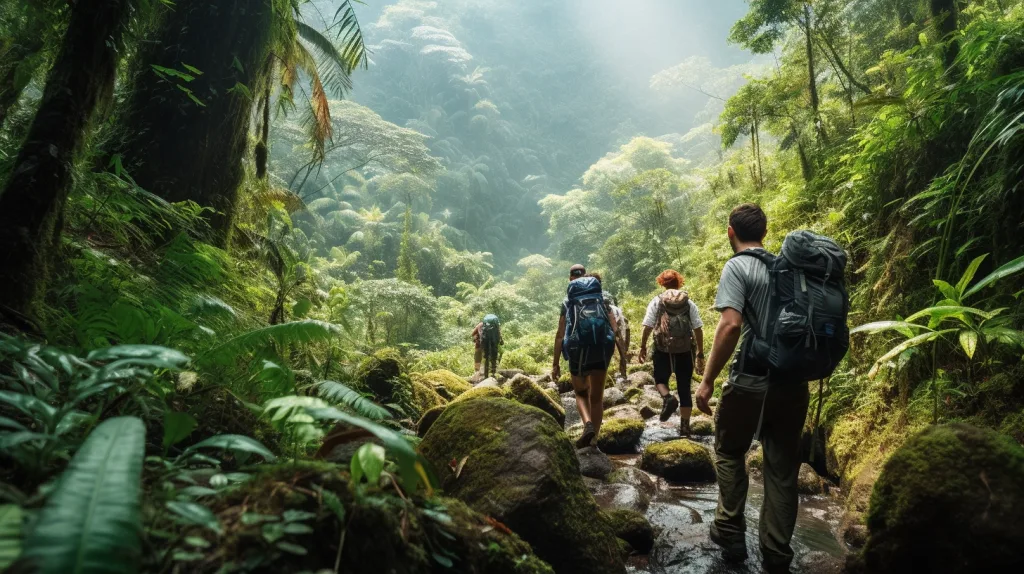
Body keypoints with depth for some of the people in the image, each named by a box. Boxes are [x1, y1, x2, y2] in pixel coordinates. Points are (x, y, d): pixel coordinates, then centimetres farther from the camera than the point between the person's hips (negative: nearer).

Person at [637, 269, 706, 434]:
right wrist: (700, 355, 6)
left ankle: (668, 398, -14)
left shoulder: (657, 302, 1)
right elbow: (698, 329, 1)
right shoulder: (689, 303, 6)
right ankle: (685, 426, 9)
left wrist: (642, 348, 5)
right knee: (684, 388, 9)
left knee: (660, 379, 18)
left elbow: (648, 327, -5)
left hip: (663, 350, -1)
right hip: (685, 351, 2)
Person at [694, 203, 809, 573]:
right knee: (783, 466, 11)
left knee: (729, 452, 16)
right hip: (794, 382, 5)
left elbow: (731, 324, -21)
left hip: (752, 381, -5)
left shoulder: (737, 267, -8)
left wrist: (708, 380, -16)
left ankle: (731, 533, 20)